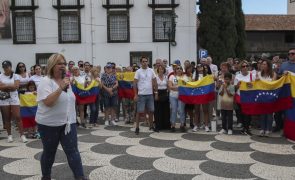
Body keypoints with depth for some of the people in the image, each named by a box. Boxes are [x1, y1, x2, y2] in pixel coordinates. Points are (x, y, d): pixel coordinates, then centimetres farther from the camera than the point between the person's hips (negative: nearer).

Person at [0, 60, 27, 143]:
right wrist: (11, 86, -11)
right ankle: (9, 135, 18)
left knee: (18, 117, -5)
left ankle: (22, 135, -1)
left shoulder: (15, 76, 2)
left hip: (14, 99, -1)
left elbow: (16, 86, -11)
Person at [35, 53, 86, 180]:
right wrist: (61, 88, -31)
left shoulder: (66, 80, 9)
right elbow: (48, 102, -27)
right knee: (49, 152, 11)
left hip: (68, 122, 5)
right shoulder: (46, 82, -14)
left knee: (73, 151, -1)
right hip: (49, 124, -5)